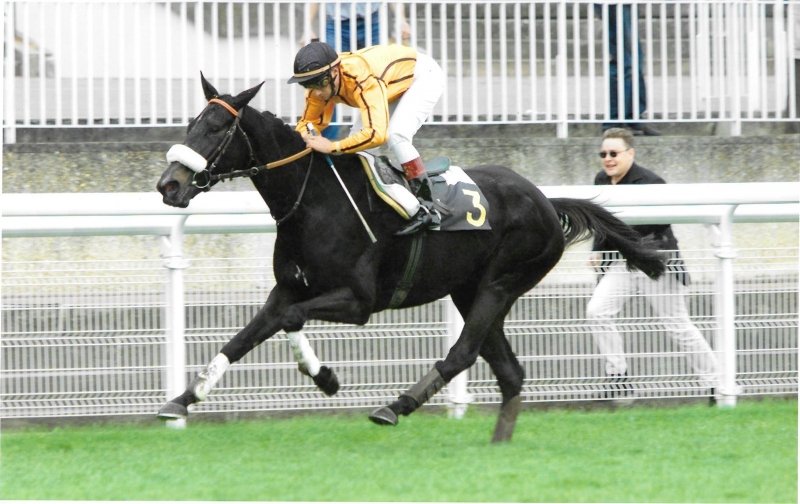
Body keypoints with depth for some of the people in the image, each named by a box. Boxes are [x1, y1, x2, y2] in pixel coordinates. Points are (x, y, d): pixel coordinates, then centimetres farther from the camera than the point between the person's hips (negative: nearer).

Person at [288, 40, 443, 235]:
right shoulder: (322, 84, -18)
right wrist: (304, 139, -26)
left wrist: (333, 146, -47)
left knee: (396, 135, -27)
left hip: (424, 74, -8)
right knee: (357, 139, -4)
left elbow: (377, 133, -50)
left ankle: (427, 209, -21)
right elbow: (309, 122, -3)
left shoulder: (362, 79, -43)